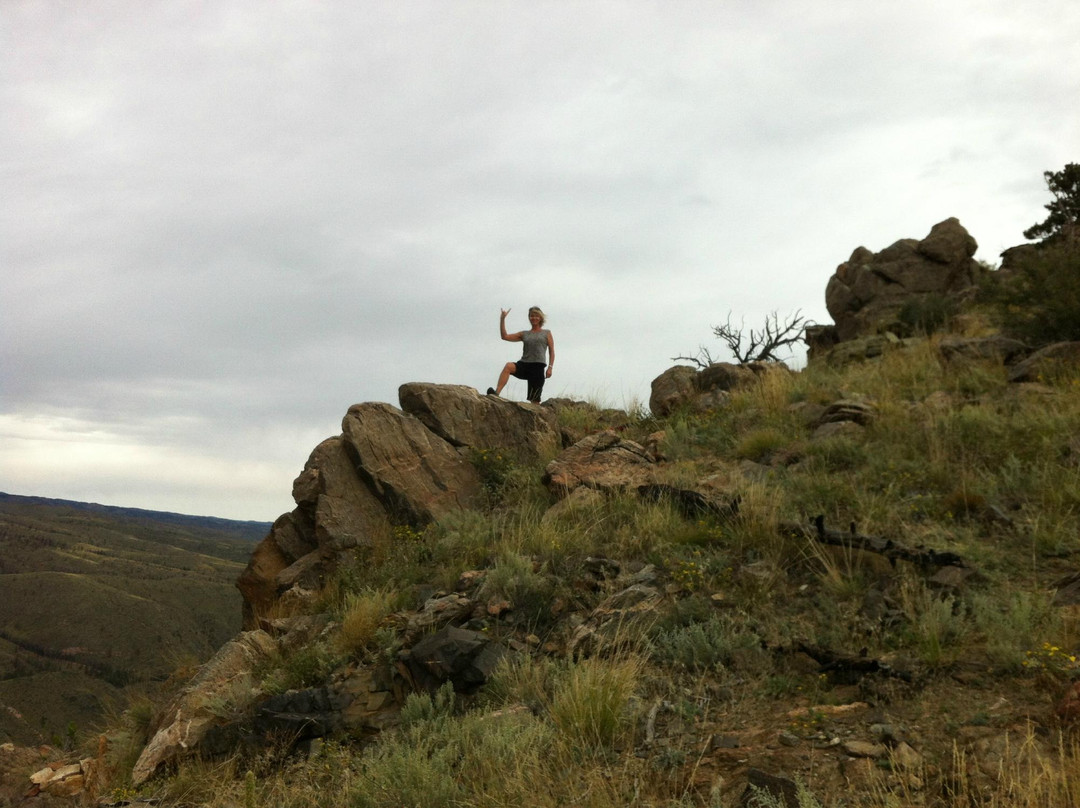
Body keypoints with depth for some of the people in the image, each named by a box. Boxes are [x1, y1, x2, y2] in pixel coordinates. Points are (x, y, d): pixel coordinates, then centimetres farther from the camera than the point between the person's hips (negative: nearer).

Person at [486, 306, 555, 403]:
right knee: (508, 366, -31)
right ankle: (496, 393, -43)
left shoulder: (546, 333, 14)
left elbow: (551, 351, 9)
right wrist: (502, 319, 5)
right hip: (524, 364, 2)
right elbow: (504, 336, 13)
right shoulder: (524, 334, 19)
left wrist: (550, 367, -4)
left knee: (535, 399, -5)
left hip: (538, 366, -2)